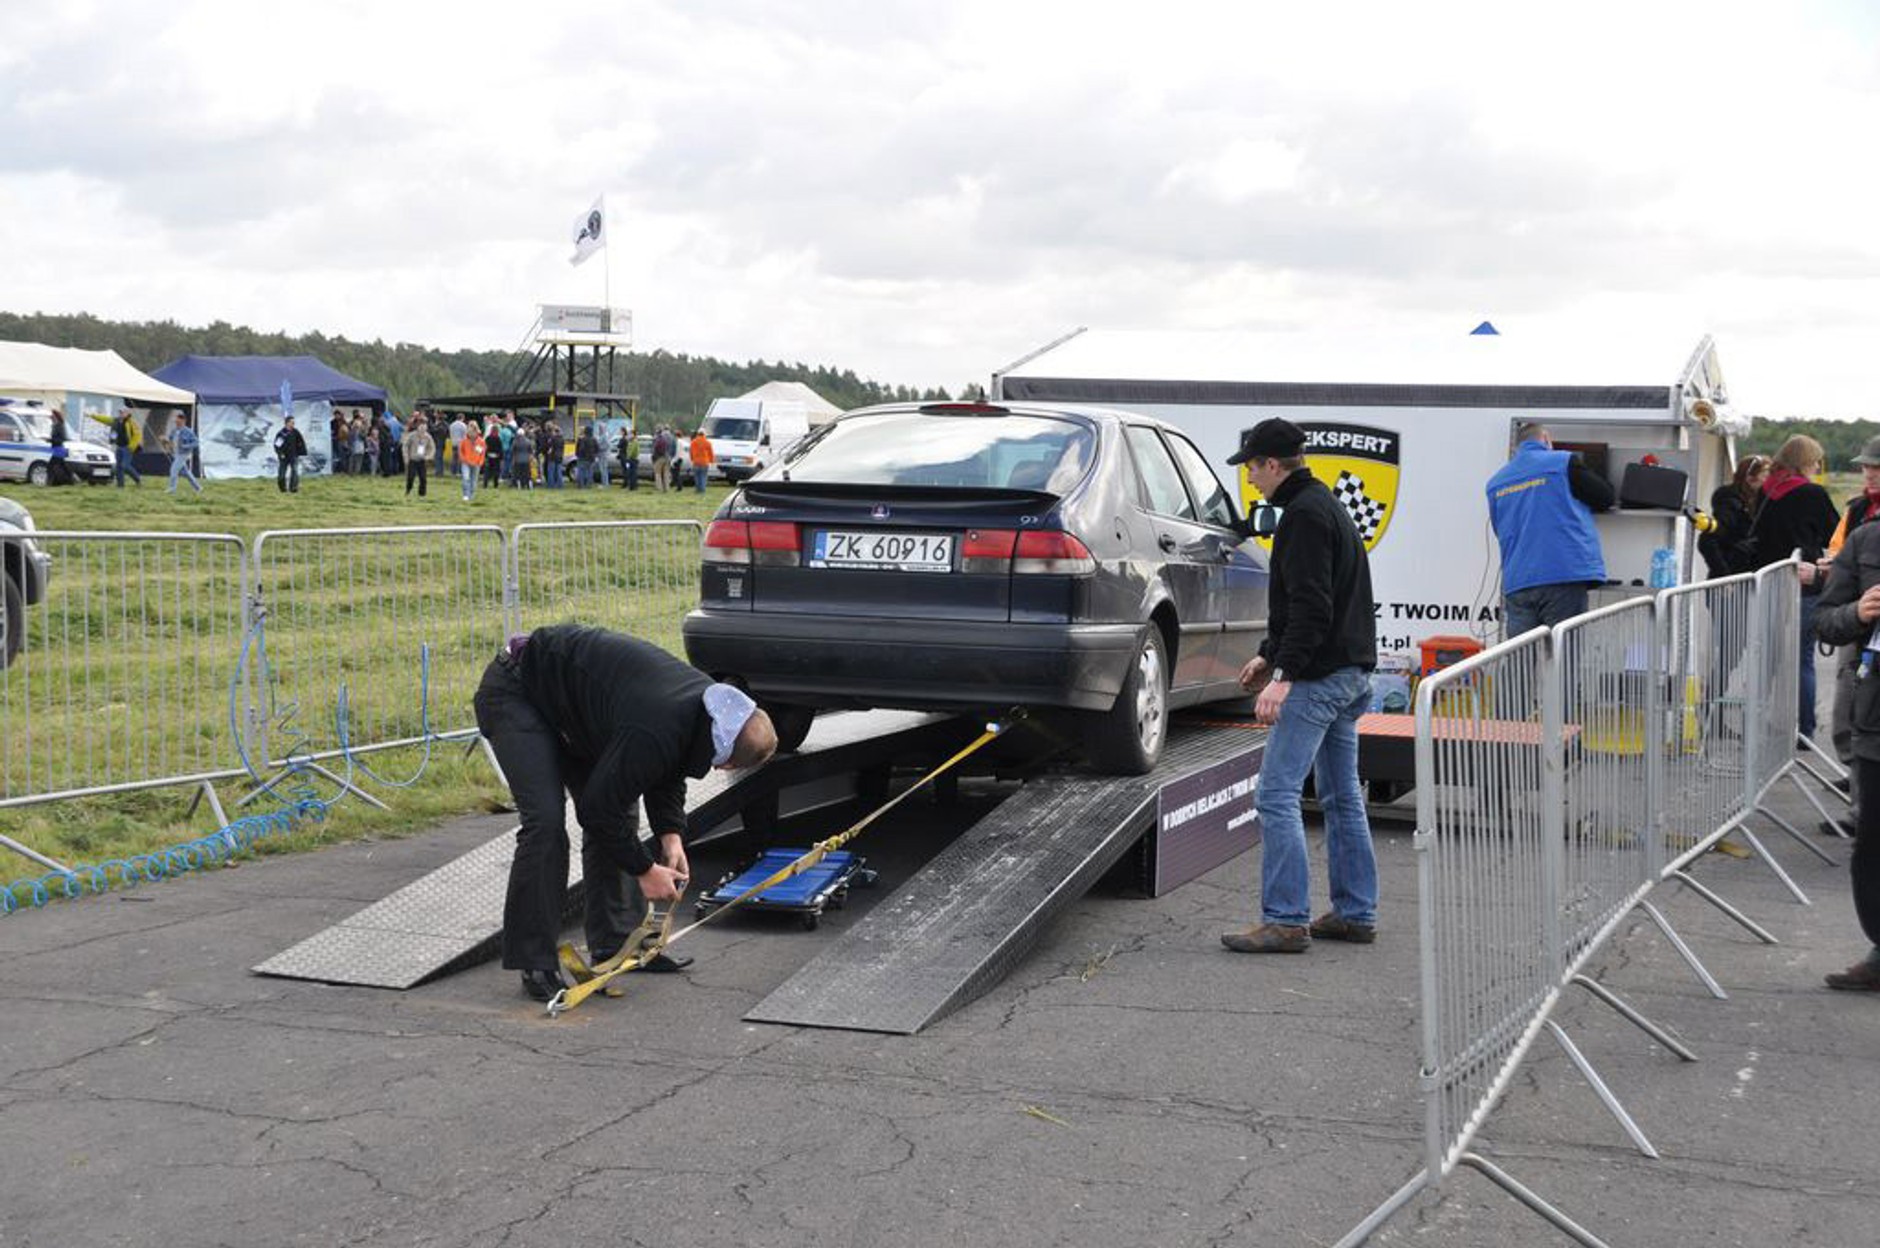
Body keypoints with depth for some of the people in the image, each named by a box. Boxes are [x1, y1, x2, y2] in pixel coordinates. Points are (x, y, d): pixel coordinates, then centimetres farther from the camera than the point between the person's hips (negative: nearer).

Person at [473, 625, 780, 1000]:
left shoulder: (708, 701, -9)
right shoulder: (651, 731, -37)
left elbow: (668, 772, 10)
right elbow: (598, 808, -26)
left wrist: (670, 834, -2)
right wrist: (645, 870, -14)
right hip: (513, 694, -10)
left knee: (618, 812, 7)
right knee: (545, 821, -20)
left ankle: (613, 942, 16)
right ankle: (536, 965, -12)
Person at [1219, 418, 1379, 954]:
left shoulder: (1305, 514, -14)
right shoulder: (1326, 505, 19)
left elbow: (1311, 606, -24)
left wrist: (1284, 675, -27)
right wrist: (1269, 655, 29)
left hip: (1319, 677, -11)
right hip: (1351, 671, 11)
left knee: (1276, 795, -9)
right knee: (1342, 797, 14)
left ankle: (1286, 920, -9)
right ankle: (1355, 914, 18)